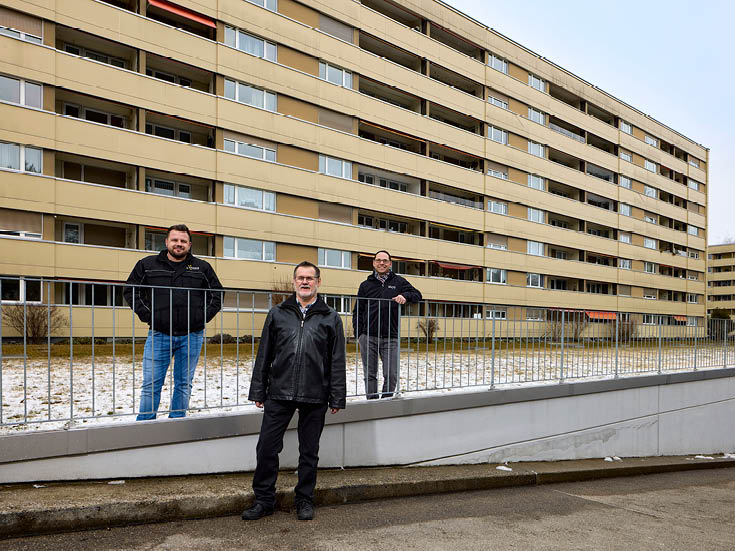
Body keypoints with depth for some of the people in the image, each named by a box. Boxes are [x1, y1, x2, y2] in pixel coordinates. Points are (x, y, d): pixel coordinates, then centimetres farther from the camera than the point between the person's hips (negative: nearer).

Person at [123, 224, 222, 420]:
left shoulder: (202, 268, 9)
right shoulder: (147, 264, 8)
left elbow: (217, 294, 16)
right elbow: (130, 291, 12)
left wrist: (204, 316, 3)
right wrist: (146, 314, 0)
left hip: (191, 336, 1)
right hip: (159, 334, -1)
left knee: (184, 384, 9)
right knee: (151, 384, 1)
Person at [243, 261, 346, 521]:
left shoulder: (330, 318, 5)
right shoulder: (277, 314, 8)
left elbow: (337, 361, 3)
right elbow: (264, 355, 9)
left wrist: (337, 398, -1)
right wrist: (258, 391, 6)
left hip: (315, 396, -1)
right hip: (279, 393, 1)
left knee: (309, 451, 10)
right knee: (267, 447, 4)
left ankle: (305, 499, 28)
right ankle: (264, 499, 23)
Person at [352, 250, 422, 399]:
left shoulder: (399, 282, 11)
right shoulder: (366, 285, 12)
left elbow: (417, 295, 11)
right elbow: (357, 311, 13)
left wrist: (405, 296, -12)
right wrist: (358, 333, 1)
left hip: (391, 338, -1)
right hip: (368, 337, 1)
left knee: (391, 375, -1)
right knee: (370, 374, 5)